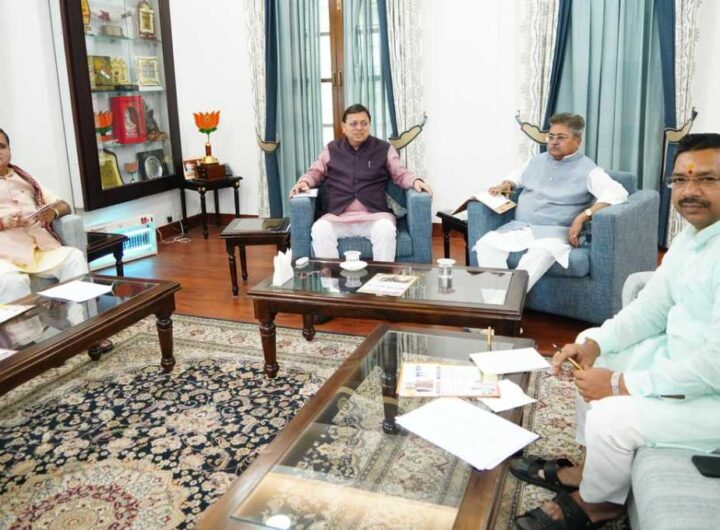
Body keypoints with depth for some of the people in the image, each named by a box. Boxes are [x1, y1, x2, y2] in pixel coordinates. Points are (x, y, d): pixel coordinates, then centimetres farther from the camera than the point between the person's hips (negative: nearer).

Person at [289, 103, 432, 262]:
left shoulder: (384, 149, 15)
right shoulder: (331, 149, 18)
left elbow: (400, 174, 14)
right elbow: (315, 172, 24)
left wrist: (415, 181, -8)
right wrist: (304, 182, 1)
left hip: (375, 214, -1)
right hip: (338, 216, 1)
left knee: (386, 229, -36)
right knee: (320, 230, -32)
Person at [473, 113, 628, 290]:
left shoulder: (587, 170, 0)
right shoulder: (536, 161, 20)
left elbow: (618, 193, -14)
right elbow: (515, 176, 37)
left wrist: (583, 216, -25)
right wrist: (506, 184, 11)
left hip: (554, 231, -5)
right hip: (519, 227, 5)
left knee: (541, 252, -41)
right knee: (486, 243, -24)